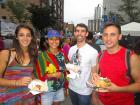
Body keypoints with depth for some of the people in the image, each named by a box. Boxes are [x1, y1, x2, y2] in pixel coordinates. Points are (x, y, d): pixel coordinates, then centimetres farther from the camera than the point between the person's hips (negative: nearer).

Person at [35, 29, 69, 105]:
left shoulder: (62, 54, 0)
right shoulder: (42, 55, -15)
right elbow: (39, 75, -12)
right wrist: (53, 75, -22)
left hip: (60, 88, 5)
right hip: (47, 90, -4)